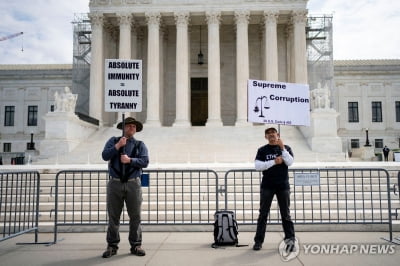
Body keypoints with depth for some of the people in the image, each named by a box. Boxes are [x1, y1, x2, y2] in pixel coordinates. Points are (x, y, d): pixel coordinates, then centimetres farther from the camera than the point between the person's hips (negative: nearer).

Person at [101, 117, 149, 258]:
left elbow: (145, 162, -4)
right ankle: (112, 246, 13)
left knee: (135, 216, 3)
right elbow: (105, 156, -4)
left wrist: (130, 160, -16)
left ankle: (136, 245, 12)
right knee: (113, 216, 4)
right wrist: (118, 146, -13)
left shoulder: (140, 145, 10)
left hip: (133, 184, 0)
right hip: (115, 183, 0)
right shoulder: (113, 141, 11)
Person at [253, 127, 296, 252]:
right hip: (267, 186, 0)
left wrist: (282, 148, -15)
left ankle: (290, 240, 10)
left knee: (286, 214, 4)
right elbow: (258, 166, -7)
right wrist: (274, 162, -13)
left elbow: (290, 162, -9)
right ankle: (258, 241, 7)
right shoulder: (262, 150, 5)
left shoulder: (286, 148, 7)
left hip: (283, 185, 0)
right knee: (263, 214, 2)